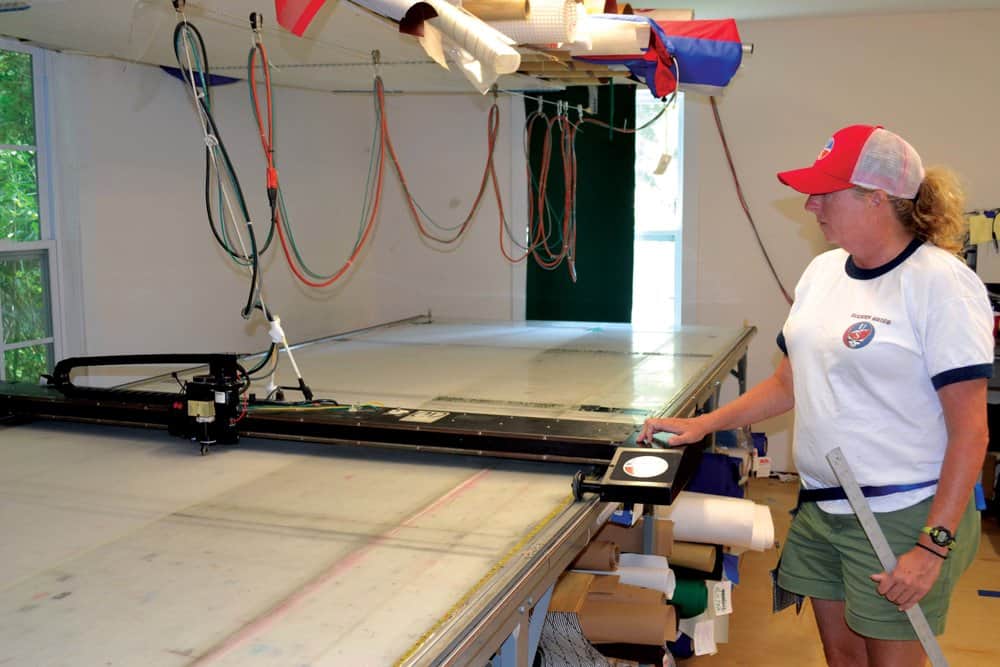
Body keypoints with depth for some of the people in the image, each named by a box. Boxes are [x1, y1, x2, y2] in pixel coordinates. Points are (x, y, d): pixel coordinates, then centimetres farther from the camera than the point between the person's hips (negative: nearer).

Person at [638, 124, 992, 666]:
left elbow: (969, 430, -16)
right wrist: (704, 424, 6)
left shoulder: (940, 282, -15)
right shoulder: (824, 270, 6)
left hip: (903, 516, -6)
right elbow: (789, 383, 15)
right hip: (820, 506, 7)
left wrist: (934, 546, -19)